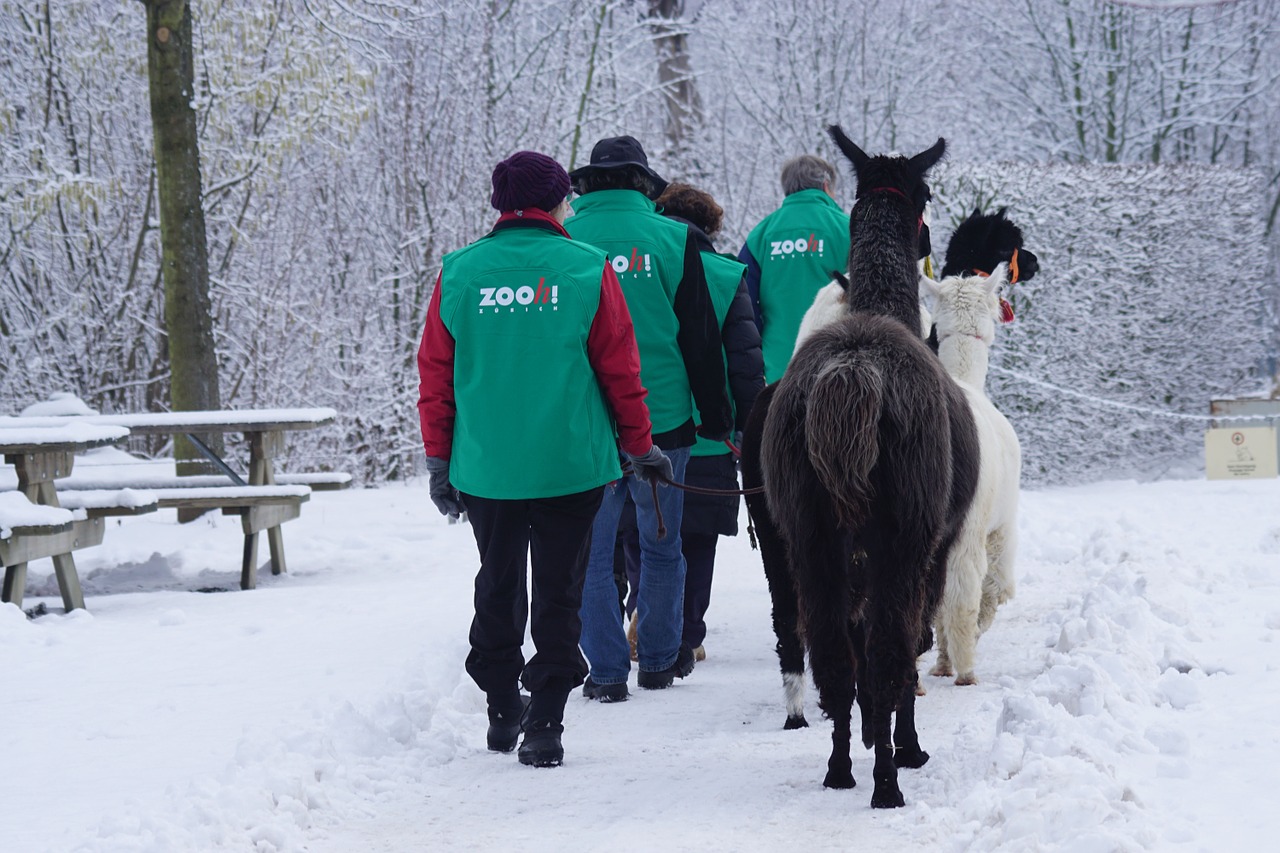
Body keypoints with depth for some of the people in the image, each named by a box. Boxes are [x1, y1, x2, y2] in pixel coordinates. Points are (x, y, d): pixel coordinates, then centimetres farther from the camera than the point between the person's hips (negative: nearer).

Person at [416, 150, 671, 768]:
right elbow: (620, 370, -1)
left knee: (496, 587, 18)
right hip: (571, 464, -2)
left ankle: (502, 712, 27)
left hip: (485, 468, 2)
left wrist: (439, 461, 11)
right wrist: (640, 445, 11)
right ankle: (544, 727, 0)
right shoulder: (588, 270, -5)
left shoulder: (459, 273, 0)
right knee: (558, 595, 4)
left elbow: (436, 376, 3)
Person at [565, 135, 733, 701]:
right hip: (663, 419, 1)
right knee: (661, 546, 15)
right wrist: (716, 419, 8)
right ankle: (659, 660, 22)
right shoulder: (672, 239, -2)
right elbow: (701, 338, 1)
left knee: (590, 552, 6)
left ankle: (607, 670, 4)